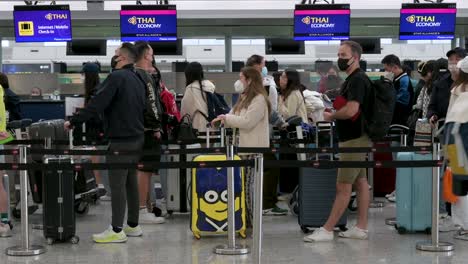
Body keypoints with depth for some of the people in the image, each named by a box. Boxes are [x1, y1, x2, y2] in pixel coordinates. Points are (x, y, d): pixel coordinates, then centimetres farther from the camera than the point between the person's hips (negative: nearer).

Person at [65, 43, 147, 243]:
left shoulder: (117, 77, -13)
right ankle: (133, 226, 20)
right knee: (131, 182, 14)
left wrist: (73, 121, -13)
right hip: (137, 138, 9)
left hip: (121, 140, -9)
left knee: (117, 184, -5)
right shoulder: (138, 80, 14)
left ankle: (116, 231, -3)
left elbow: (96, 105, -19)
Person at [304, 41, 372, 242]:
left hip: (354, 140, -10)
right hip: (357, 138, 10)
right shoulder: (353, 79, 16)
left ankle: (327, 230, -3)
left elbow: (351, 110, -27)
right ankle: (361, 228, 14)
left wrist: (331, 116, -11)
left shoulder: (357, 80, -16)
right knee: (360, 183, 10)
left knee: (343, 186, -6)